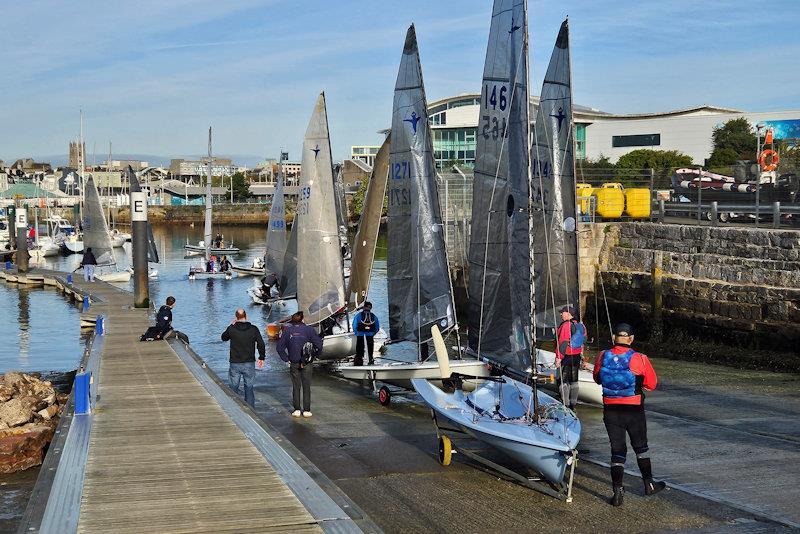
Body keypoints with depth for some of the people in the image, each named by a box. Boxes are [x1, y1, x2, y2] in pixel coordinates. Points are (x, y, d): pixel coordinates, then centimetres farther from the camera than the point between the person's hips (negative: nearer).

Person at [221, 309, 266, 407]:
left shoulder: (231, 329, -6)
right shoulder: (253, 329, -5)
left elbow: (224, 337, 15)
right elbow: (261, 344, -1)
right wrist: (262, 358, 12)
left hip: (235, 364, 0)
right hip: (249, 364, 0)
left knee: (234, 388, 8)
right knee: (249, 388, 8)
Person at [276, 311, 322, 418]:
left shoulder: (287, 330, 1)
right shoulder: (308, 329, -5)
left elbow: (279, 347, 2)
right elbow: (319, 344, -10)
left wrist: (286, 359, 5)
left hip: (294, 364, 1)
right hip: (307, 364, -1)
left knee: (296, 387, 9)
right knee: (306, 386, 5)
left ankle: (297, 410, 8)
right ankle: (306, 410, 6)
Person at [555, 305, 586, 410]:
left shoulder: (566, 325, -18)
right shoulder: (580, 325, 9)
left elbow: (563, 343, -21)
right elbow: (582, 341, 17)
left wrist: (559, 357, -19)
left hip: (566, 357, -8)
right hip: (577, 357, 8)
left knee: (563, 381, -3)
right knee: (574, 381, 13)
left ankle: (565, 404, -6)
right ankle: (573, 404, 17)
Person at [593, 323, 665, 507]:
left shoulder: (602, 357, -7)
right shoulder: (639, 359, -15)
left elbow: (598, 379, 11)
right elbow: (651, 384, -3)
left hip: (611, 410, 1)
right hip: (634, 410, -1)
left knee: (617, 450, 9)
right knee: (640, 447, 19)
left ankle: (618, 491, 3)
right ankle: (649, 484, 30)